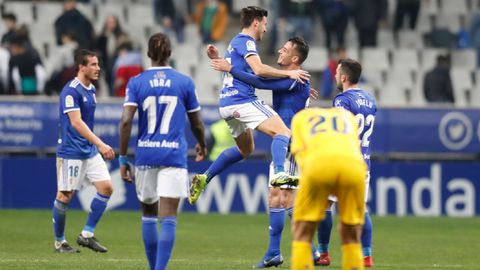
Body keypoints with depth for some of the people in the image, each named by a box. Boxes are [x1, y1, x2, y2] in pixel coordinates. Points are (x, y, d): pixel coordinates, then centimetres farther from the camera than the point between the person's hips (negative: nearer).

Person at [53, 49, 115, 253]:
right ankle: (59, 242, 13)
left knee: (106, 187, -1)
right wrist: (101, 144, -30)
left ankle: (87, 235, 5)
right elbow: (76, 122, -25)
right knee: (65, 196, 0)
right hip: (71, 152, -8)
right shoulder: (71, 91, -17)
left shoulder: (91, 90, 11)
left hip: (90, 151, 8)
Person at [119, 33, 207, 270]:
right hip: (174, 156, -2)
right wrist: (201, 145, 29)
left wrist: (123, 159, -4)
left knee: (148, 214, 17)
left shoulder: (136, 83, 1)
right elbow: (197, 123, 8)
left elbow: (126, 121, -9)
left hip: (146, 155, 2)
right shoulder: (184, 82, 2)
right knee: (168, 219, -7)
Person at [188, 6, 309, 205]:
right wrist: (289, 73, -16)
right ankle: (279, 173, -41)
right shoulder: (246, 42, -7)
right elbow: (259, 70, -20)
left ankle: (204, 178, 23)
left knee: (246, 149, 26)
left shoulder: (235, 42, 24)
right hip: (242, 101, -10)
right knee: (283, 133, -19)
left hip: (227, 104, 10)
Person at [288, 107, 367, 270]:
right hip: (354, 164, 2)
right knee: (351, 236, 17)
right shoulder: (348, 116, 42)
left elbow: (299, 153, 19)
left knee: (302, 234, 10)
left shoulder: (300, 117, 34)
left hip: (318, 162, -2)